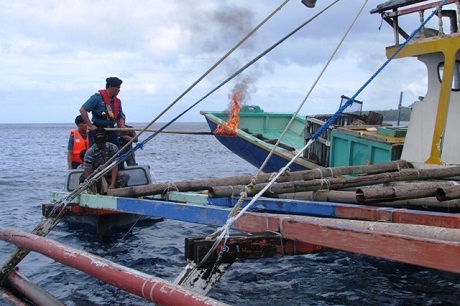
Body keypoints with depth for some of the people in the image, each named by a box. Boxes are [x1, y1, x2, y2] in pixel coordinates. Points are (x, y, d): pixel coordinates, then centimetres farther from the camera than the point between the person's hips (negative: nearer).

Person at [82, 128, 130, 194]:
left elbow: (115, 167, -12)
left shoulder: (113, 148, -4)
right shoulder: (89, 152, -10)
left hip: (111, 177, 3)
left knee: (125, 175, -26)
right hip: (96, 179, -3)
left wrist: (113, 184, -24)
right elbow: (87, 174, -15)